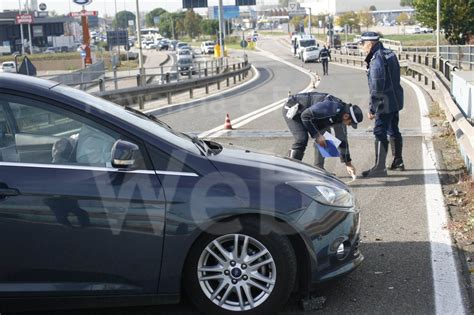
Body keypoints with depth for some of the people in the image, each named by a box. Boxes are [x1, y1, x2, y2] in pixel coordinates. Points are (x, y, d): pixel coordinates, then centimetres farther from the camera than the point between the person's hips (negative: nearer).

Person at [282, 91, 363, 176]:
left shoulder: (340, 118, -3)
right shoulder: (330, 107, -33)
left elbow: (342, 140, 8)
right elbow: (305, 115, -33)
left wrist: (348, 163, 10)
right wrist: (316, 135, -29)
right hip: (292, 109, -9)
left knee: (325, 139, 4)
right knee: (302, 139, -24)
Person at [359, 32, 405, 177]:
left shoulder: (376, 60, -20)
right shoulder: (390, 54, 10)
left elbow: (377, 88, -22)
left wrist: (372, 109, -17)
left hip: (385, 104, -10)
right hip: (396, 101, 10)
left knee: (380, 133, -6)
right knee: (393, 131, 19)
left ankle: (380, 167, -4)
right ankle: (398, 161, 31)